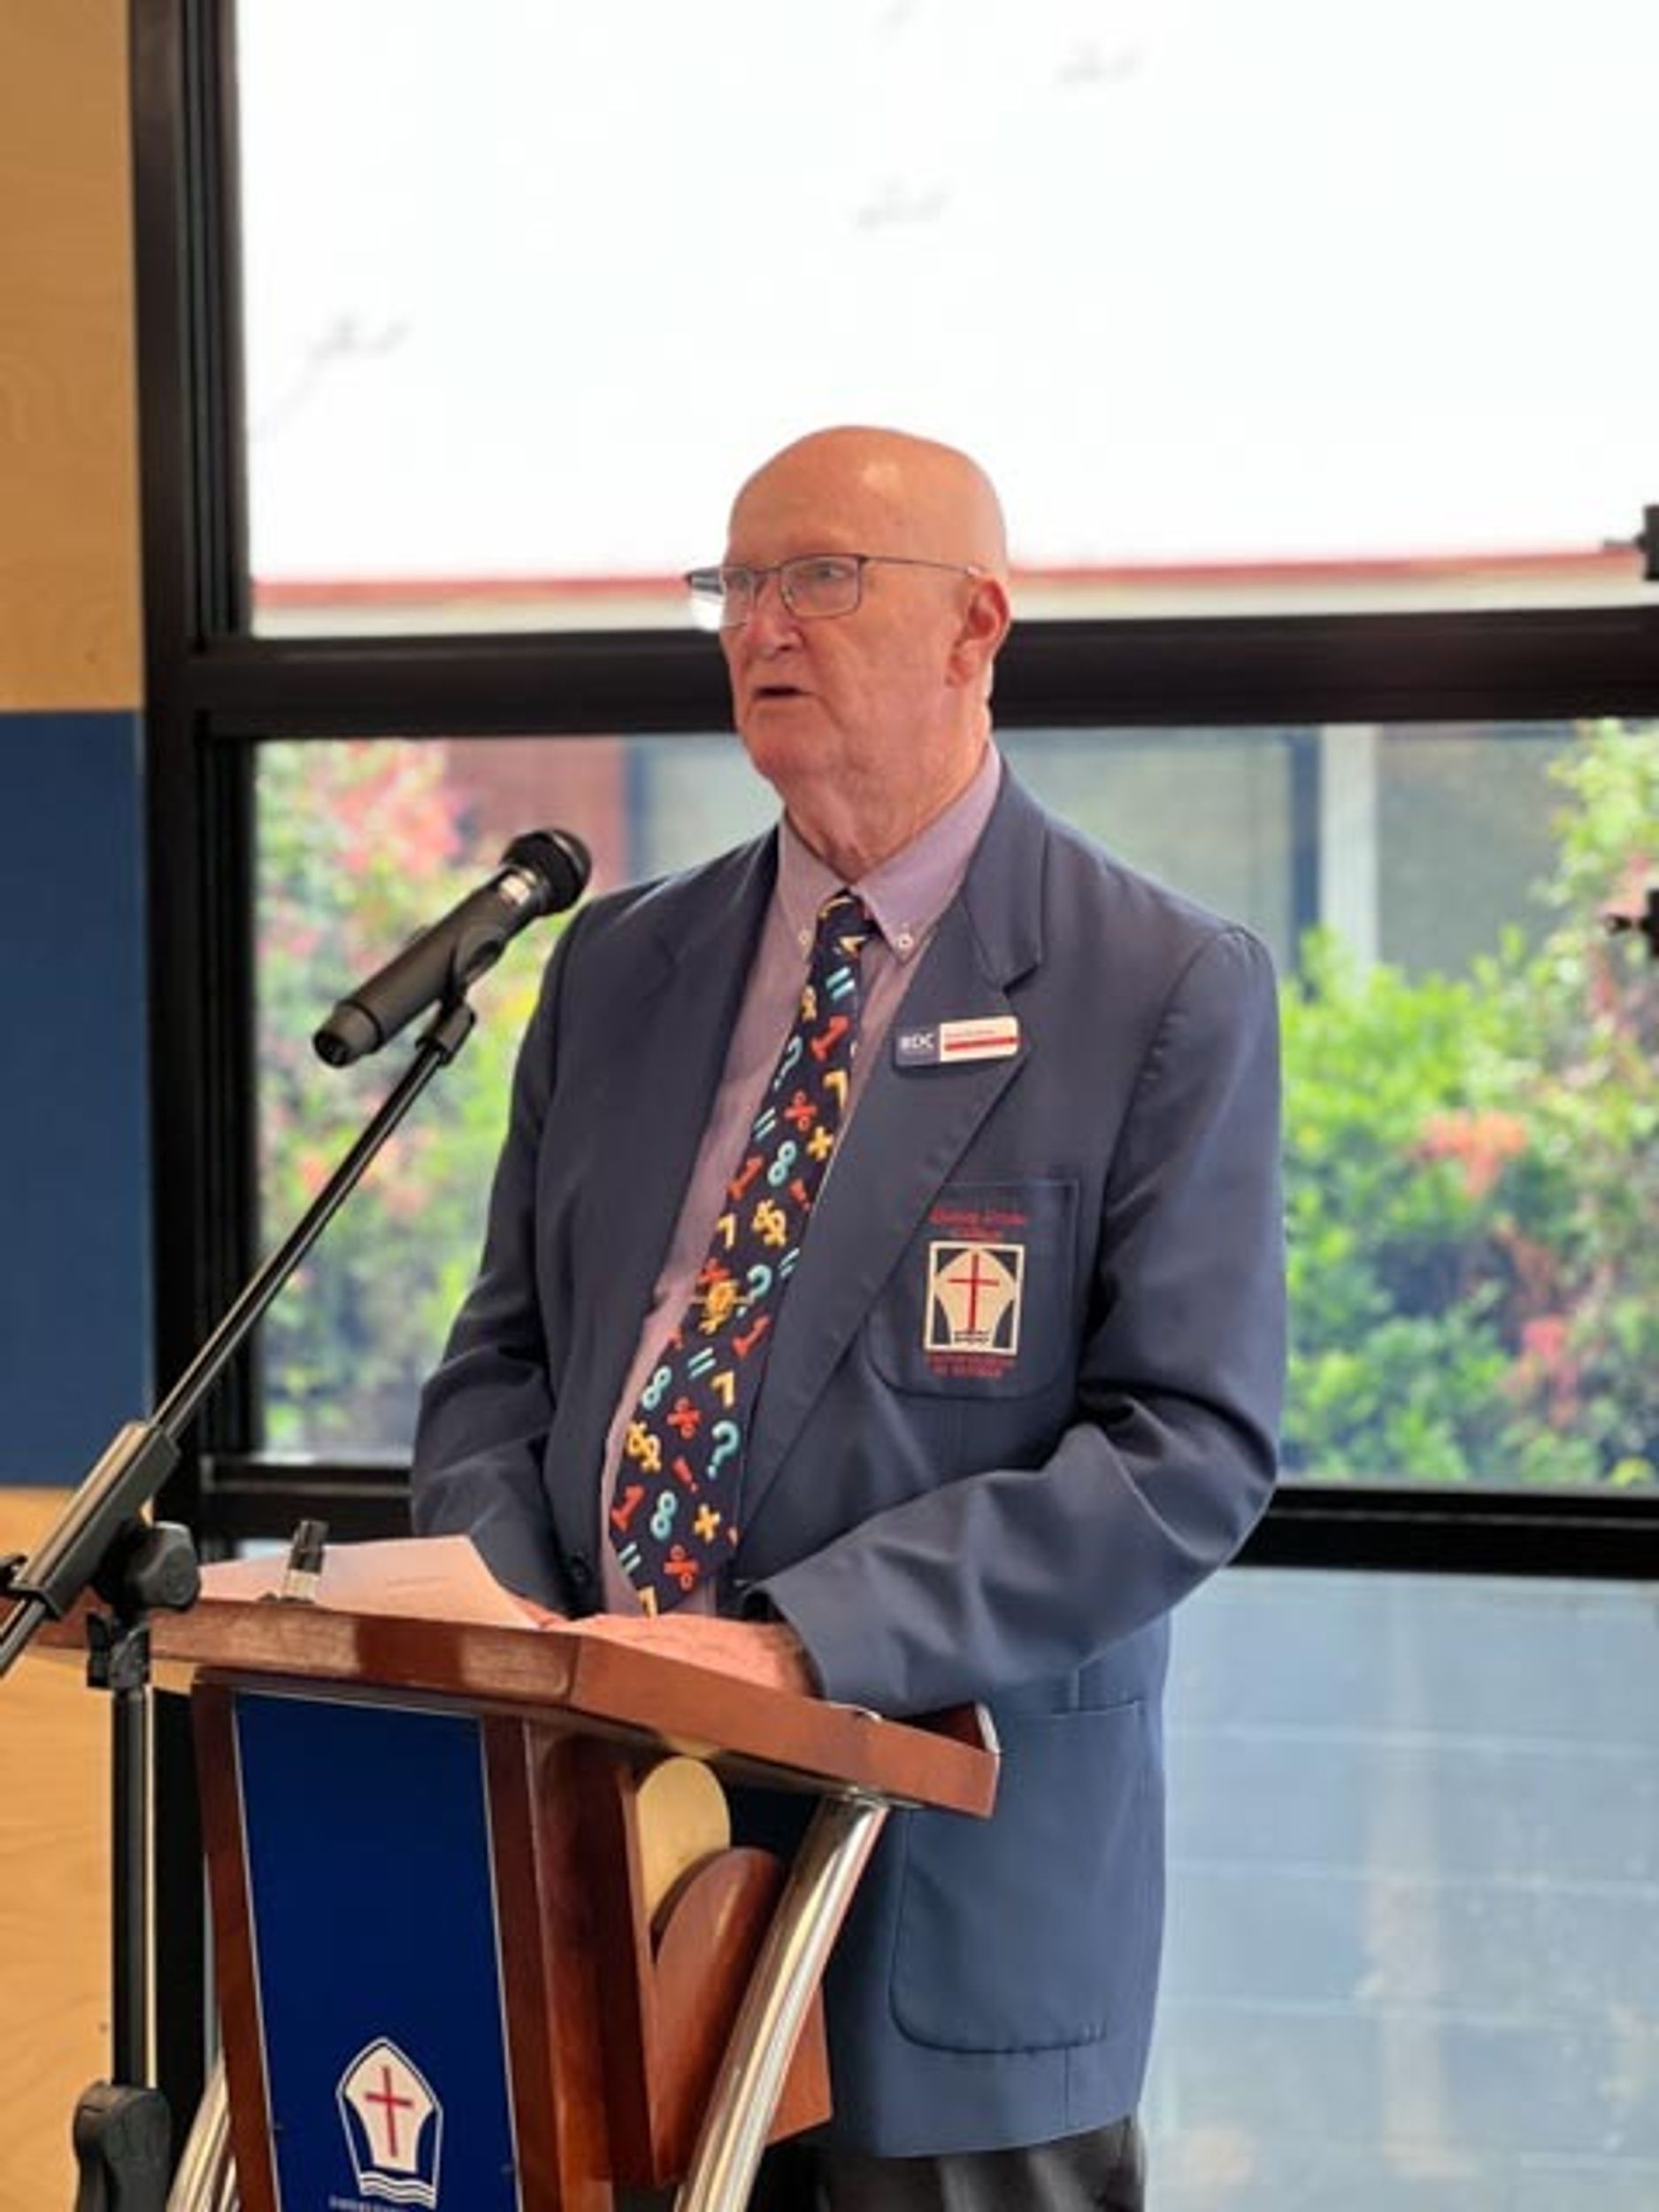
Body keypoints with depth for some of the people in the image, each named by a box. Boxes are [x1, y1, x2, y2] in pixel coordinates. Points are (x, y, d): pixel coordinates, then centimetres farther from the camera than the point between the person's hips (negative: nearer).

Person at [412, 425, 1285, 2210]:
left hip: (954, 1886, -4)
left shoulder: (1168, 993, -5)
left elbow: (1194, 1446, -12)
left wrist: (805, 1642, -21)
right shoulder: (615, 969, 11)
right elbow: (503, 1361, 14)